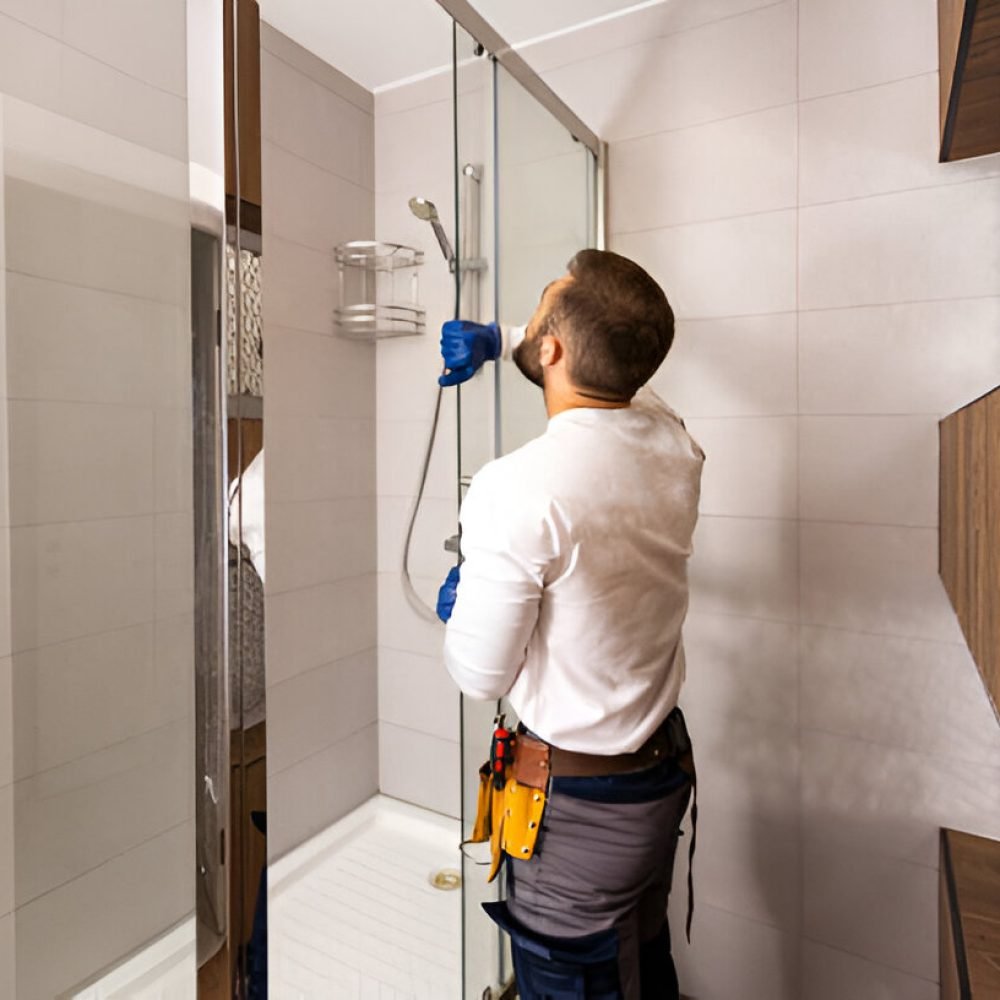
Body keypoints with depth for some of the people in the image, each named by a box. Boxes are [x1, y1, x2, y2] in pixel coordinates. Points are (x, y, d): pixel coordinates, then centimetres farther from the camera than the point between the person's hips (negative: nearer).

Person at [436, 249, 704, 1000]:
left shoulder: (518, 488, -31)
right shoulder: (675, 444, -10)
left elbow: (481, 675, -19)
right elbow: (619, 366, 14)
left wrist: (459, 606, 1)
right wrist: (497, 342, 14)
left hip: (578, 799, -6)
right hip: (666, 765, 7)